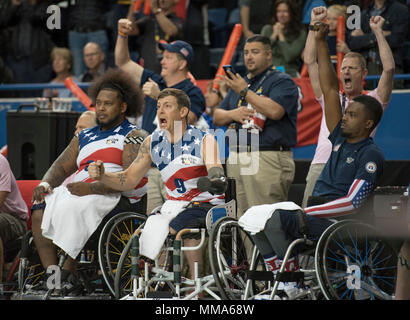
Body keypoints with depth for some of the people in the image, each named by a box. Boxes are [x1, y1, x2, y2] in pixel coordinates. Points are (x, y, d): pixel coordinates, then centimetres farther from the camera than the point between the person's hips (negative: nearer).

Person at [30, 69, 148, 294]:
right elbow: (62, 166, 21)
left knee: (73, 206, -34)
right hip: (78, 190, 7)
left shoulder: (133, 136, 3)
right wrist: (45, 184, -3)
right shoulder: (85, 137, 27)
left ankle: (68, 273, -29)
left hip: (118, 197, -7)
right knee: (40, 206, -20)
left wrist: (92, 188, -23)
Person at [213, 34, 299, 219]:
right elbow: (217, 117, 22)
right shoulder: (239, 83, 24)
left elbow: (275, 111, -18)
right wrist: (233, 114, -1)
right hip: (236, 158, 8)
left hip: (267, 159, -8)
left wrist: (245, 92, -10)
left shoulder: (282, 81, 0)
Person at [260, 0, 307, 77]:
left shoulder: (300, 33, 1)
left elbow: (289, 57, -10)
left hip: (288, 73, -3)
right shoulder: (267, 29, 13)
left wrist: (281, 35, -1)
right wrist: (274, 34, 0)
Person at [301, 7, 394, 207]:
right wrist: (314, 24, 22)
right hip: (320, 166, 3)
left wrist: (378, 32, 7)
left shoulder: (372, 101, 16)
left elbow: (389, 68, 3)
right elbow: (310, 62, 24)